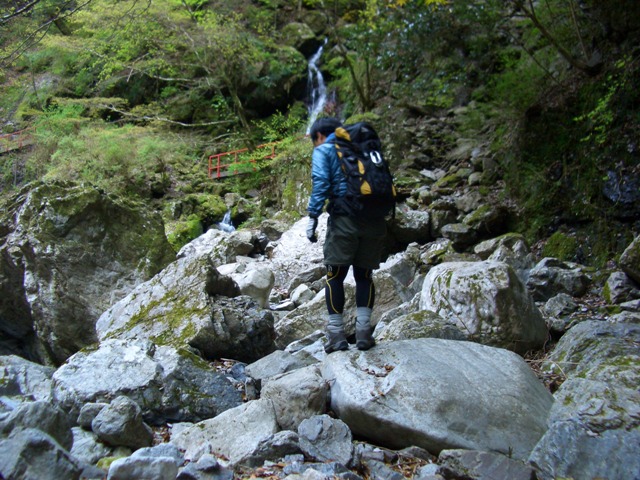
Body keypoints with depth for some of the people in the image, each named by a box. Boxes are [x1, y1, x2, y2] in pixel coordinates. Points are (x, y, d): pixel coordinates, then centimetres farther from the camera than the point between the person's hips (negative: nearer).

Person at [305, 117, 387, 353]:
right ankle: (363, 331, 5)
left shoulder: (323, 150, 8)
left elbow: (321, 183, -9)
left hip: (344, 219, -4)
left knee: (335, 276, 6)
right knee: (364, 275, 13)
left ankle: (337, 335, 4)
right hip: (375, 220, 5)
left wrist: (313, 217, -11)